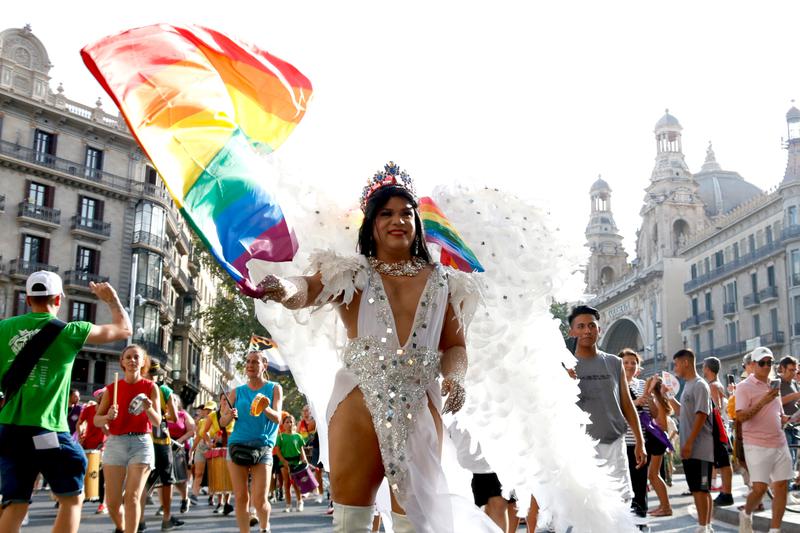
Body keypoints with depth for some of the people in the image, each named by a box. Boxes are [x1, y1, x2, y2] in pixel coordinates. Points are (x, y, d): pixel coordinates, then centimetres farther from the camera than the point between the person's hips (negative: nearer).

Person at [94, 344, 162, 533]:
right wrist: (108, 417, -13)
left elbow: (157, 422, -2)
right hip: (115, 443, 2)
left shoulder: (150, 387, 2)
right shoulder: (112, 388, 7)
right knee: (112, 501, 3)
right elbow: (96, 420, 8)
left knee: (132, 496, -14)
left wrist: (149, 409, -22)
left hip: (141, 443, -2)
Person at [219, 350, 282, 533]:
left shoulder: (274, 388, 5)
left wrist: (265, 409, -28)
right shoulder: (237, 392, 11)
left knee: (259, 500, -6)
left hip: (262, 448, -2)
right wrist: (229, 415, -15)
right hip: (237, 445, 2)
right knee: (241, 497, 1)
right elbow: (222, 422, 9)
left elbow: (277, 418, -6)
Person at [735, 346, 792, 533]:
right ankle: (746, 514, 20)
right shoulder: (745, 387, -6)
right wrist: (763, 401, -25)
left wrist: (790, 419, 2)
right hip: (757, 445, -7)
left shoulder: (773, 386, 16)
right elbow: (740, 416, -17)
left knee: (782, 486, 2)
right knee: (759, 488, -9)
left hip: (780, 444, 7)